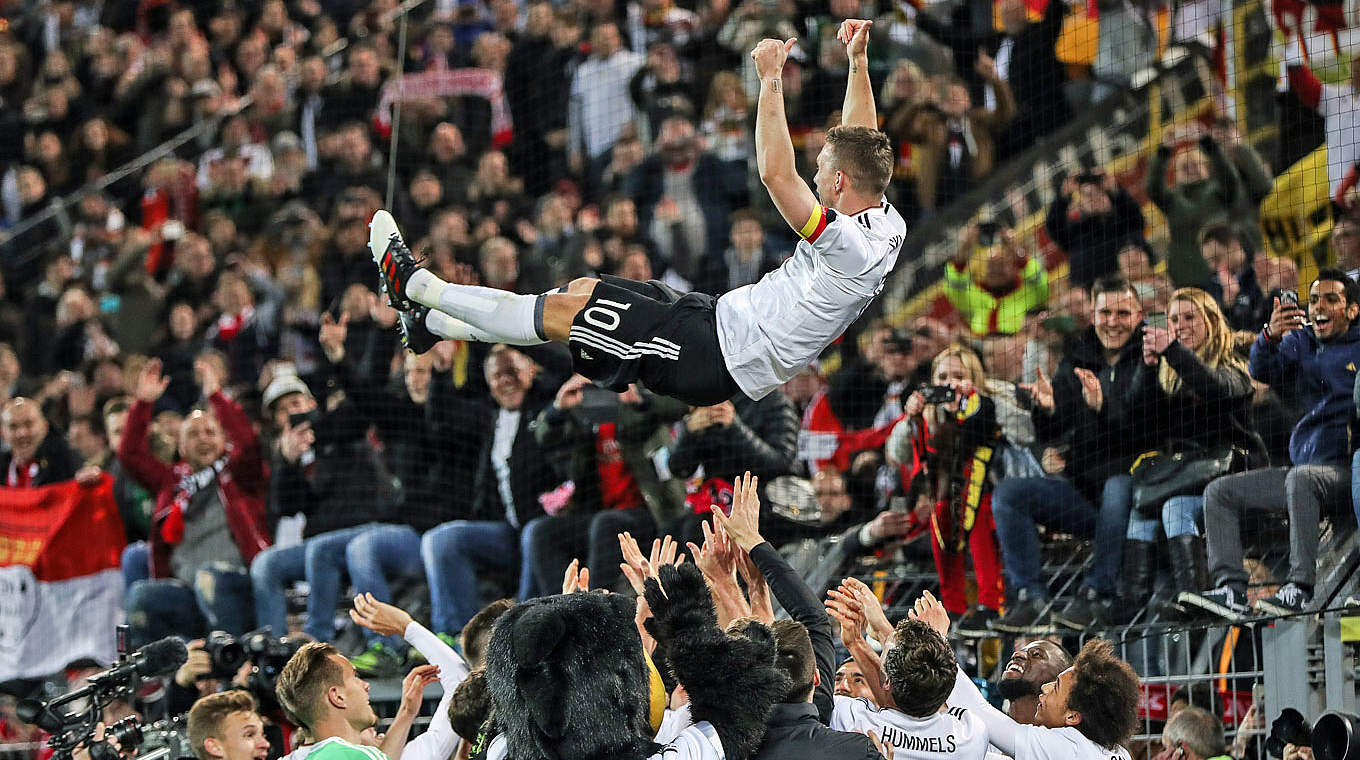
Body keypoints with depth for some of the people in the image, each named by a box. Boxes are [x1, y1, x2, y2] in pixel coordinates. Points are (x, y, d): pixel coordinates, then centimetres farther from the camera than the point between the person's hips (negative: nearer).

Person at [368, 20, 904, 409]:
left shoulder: (848, 245, -27)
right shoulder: (889, 226, 1)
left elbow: (775, 173, -34)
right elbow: (860, 146, 17)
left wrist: (771, 80, -28)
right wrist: (858, 62, 16)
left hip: (714, 359, -10)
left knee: (563, 309, -5)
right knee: (584, 290, 16)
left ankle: (414, 284, 6)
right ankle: (446, 325, 27)